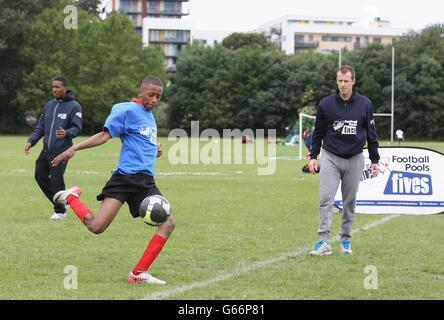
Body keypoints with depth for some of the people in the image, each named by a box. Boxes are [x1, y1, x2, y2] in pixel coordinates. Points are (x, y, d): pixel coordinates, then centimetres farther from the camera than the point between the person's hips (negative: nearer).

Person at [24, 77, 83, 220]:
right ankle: (60, 203, 24)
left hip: (61, 151, -7)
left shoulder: (74, 106, -6)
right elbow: (40, 126, 16)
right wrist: (31, 141, 3)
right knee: (40, 176, 7)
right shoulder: (49, 105, 13)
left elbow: (77, 128, -12)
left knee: (56, 180, -9)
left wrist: (66, 133, -33)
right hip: (46, 149, 7)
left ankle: (60, 211, 7)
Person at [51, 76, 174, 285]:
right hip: (125, 177, -8)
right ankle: (71, 197, 13)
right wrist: (74, 149, -19)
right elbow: (104, 135, -9)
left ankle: (139, 273, -1)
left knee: (168, 224, -5)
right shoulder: (127, 110, -4)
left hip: (146, 181, 8)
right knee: (97, 226, -17)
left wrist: (155, 151, 13)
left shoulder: (149, 117, 21)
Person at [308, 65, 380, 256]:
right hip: (331, 157, -1)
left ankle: (346, 240, 17)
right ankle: (324, 242, -14)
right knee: (326, 199, -11)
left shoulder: (365, 104, 0)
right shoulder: (326, 104, -1)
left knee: (350, 202, 7)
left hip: (354, 159, 1)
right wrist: (313, 156, 4)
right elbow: (318, 132, 8)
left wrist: (374, 160, 6)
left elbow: (371, 133, 6)